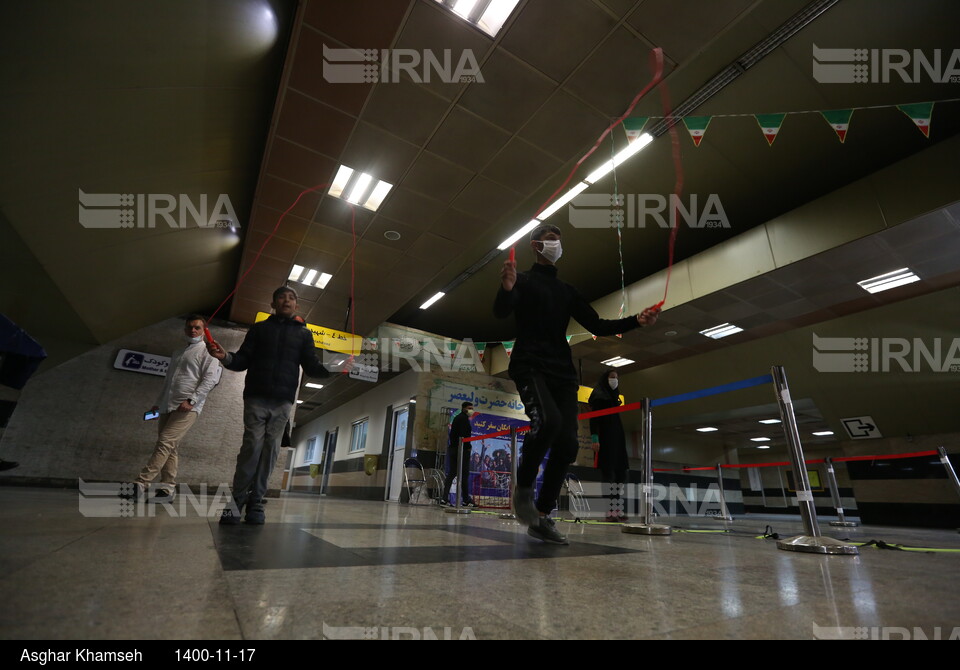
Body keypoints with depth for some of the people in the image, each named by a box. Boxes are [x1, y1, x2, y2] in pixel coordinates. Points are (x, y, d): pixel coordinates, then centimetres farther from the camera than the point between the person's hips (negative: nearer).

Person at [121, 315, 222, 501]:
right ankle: (168, 488, 6)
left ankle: (141, 485, -15)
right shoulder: (177, 353, 25)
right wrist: (158, 403, 21)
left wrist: (191, 400, -20)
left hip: (187, 408, -7)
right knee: (170, 448, 4)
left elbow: (210, 380, -11)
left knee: (165, 444, -15)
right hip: (167, 407, 7)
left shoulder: (206, 352, 1)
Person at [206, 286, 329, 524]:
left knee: (270, 449, -1)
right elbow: (242, 361, 8)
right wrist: (225, 357, -14)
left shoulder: (304, 334, 13)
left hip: (283, 401, 1)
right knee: (253, 445, -9)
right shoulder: (259, 328, 13)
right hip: (256, 397, -1)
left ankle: (255, 502, 6)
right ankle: (236, 501, 2)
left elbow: (312, 367, 5)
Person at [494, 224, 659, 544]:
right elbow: (501, 312, -11)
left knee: (567, 443, -7)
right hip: (530, 367, -5)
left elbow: (597, 325, 17)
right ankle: (523, 487, -6)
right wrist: (506, 289, -34)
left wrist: (636, 321, 2)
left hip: (563, 373, 6)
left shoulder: (567, 290, 23)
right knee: (548, 421, -31)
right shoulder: (523, 280, 7)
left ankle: (542, 516, 6)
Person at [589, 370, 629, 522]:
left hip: (617, 438, 8)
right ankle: (610, 512, -10)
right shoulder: (598, 395, -1)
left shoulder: (614, 397, 22)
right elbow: (594, 418, -10)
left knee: (621, 472, 1)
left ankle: (619, 511, 2)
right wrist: (594, 438, -21)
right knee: (608, 472, -11)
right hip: (604, 438, -8)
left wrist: (622, 440, 17)